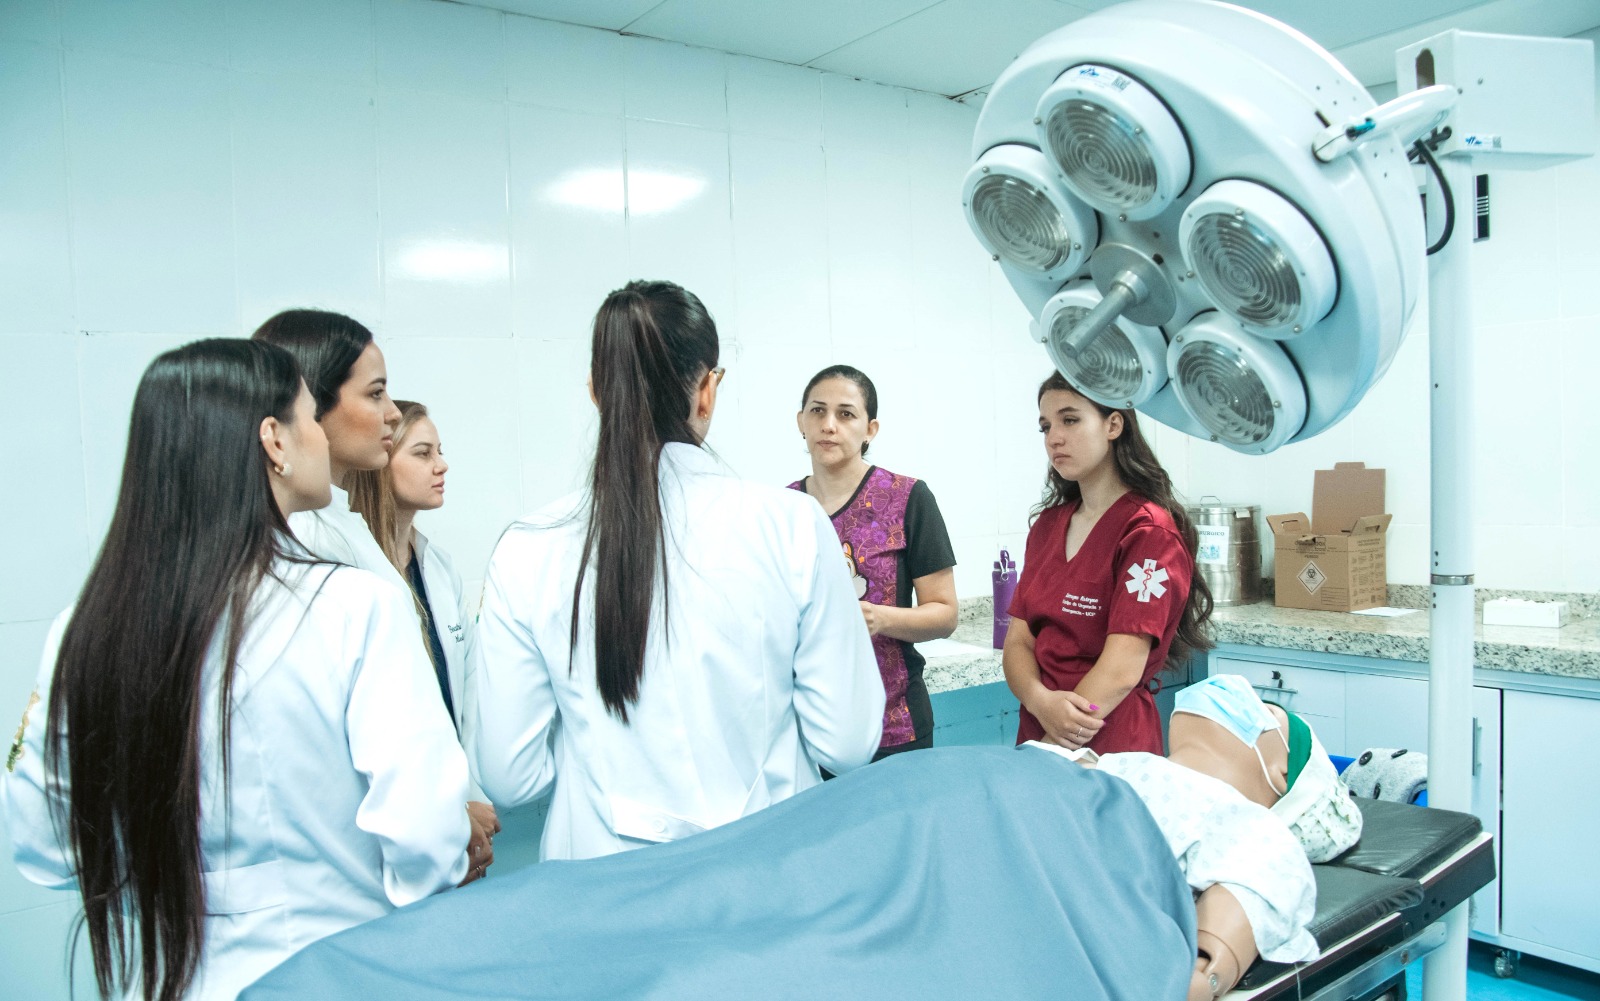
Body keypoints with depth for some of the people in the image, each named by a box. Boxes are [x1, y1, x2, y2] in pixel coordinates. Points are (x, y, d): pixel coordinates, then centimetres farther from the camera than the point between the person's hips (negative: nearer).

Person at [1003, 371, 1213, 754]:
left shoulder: (1149, 531, -12)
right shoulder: (1048, 524, 8)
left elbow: (1121, 671, -17)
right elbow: (1018, 642, 4)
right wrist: (1041, 702, -16)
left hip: (1109, 748, -5)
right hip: (1035, 736, 5)